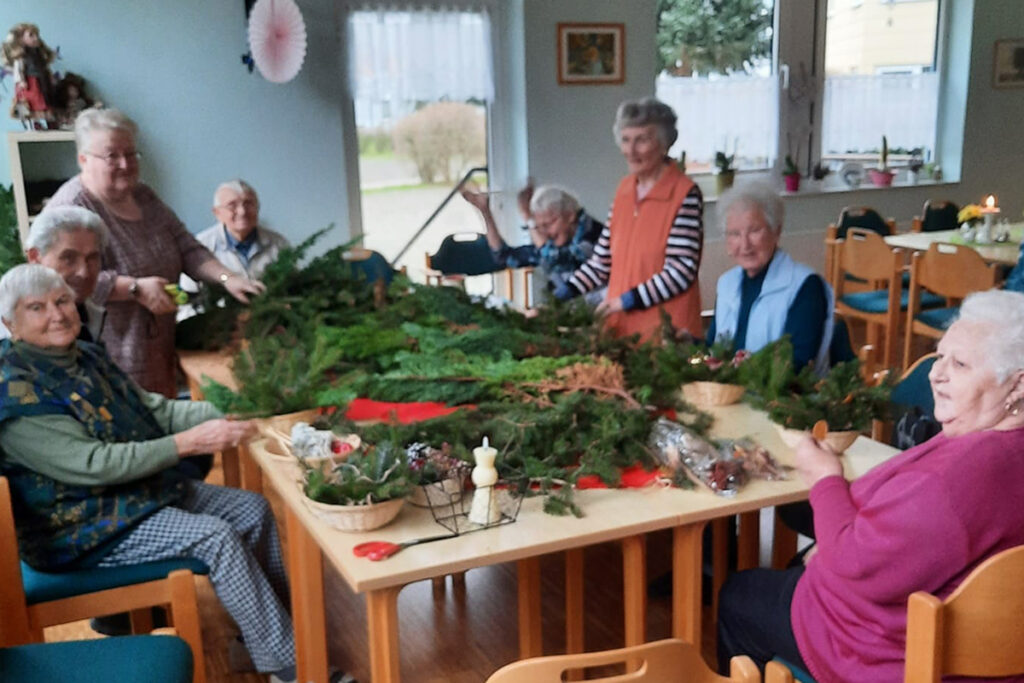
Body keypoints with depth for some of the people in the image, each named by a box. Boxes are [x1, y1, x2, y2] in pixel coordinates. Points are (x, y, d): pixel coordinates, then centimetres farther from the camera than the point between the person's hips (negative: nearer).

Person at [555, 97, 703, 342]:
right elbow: (602, 261, 10)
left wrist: (627, 301, -16)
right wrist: (559, 297, 2)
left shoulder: (685, 194, -10)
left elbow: (681, 271, -14)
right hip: (619, 327, 6)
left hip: (665, 331, -5)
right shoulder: (624, 189, 8)